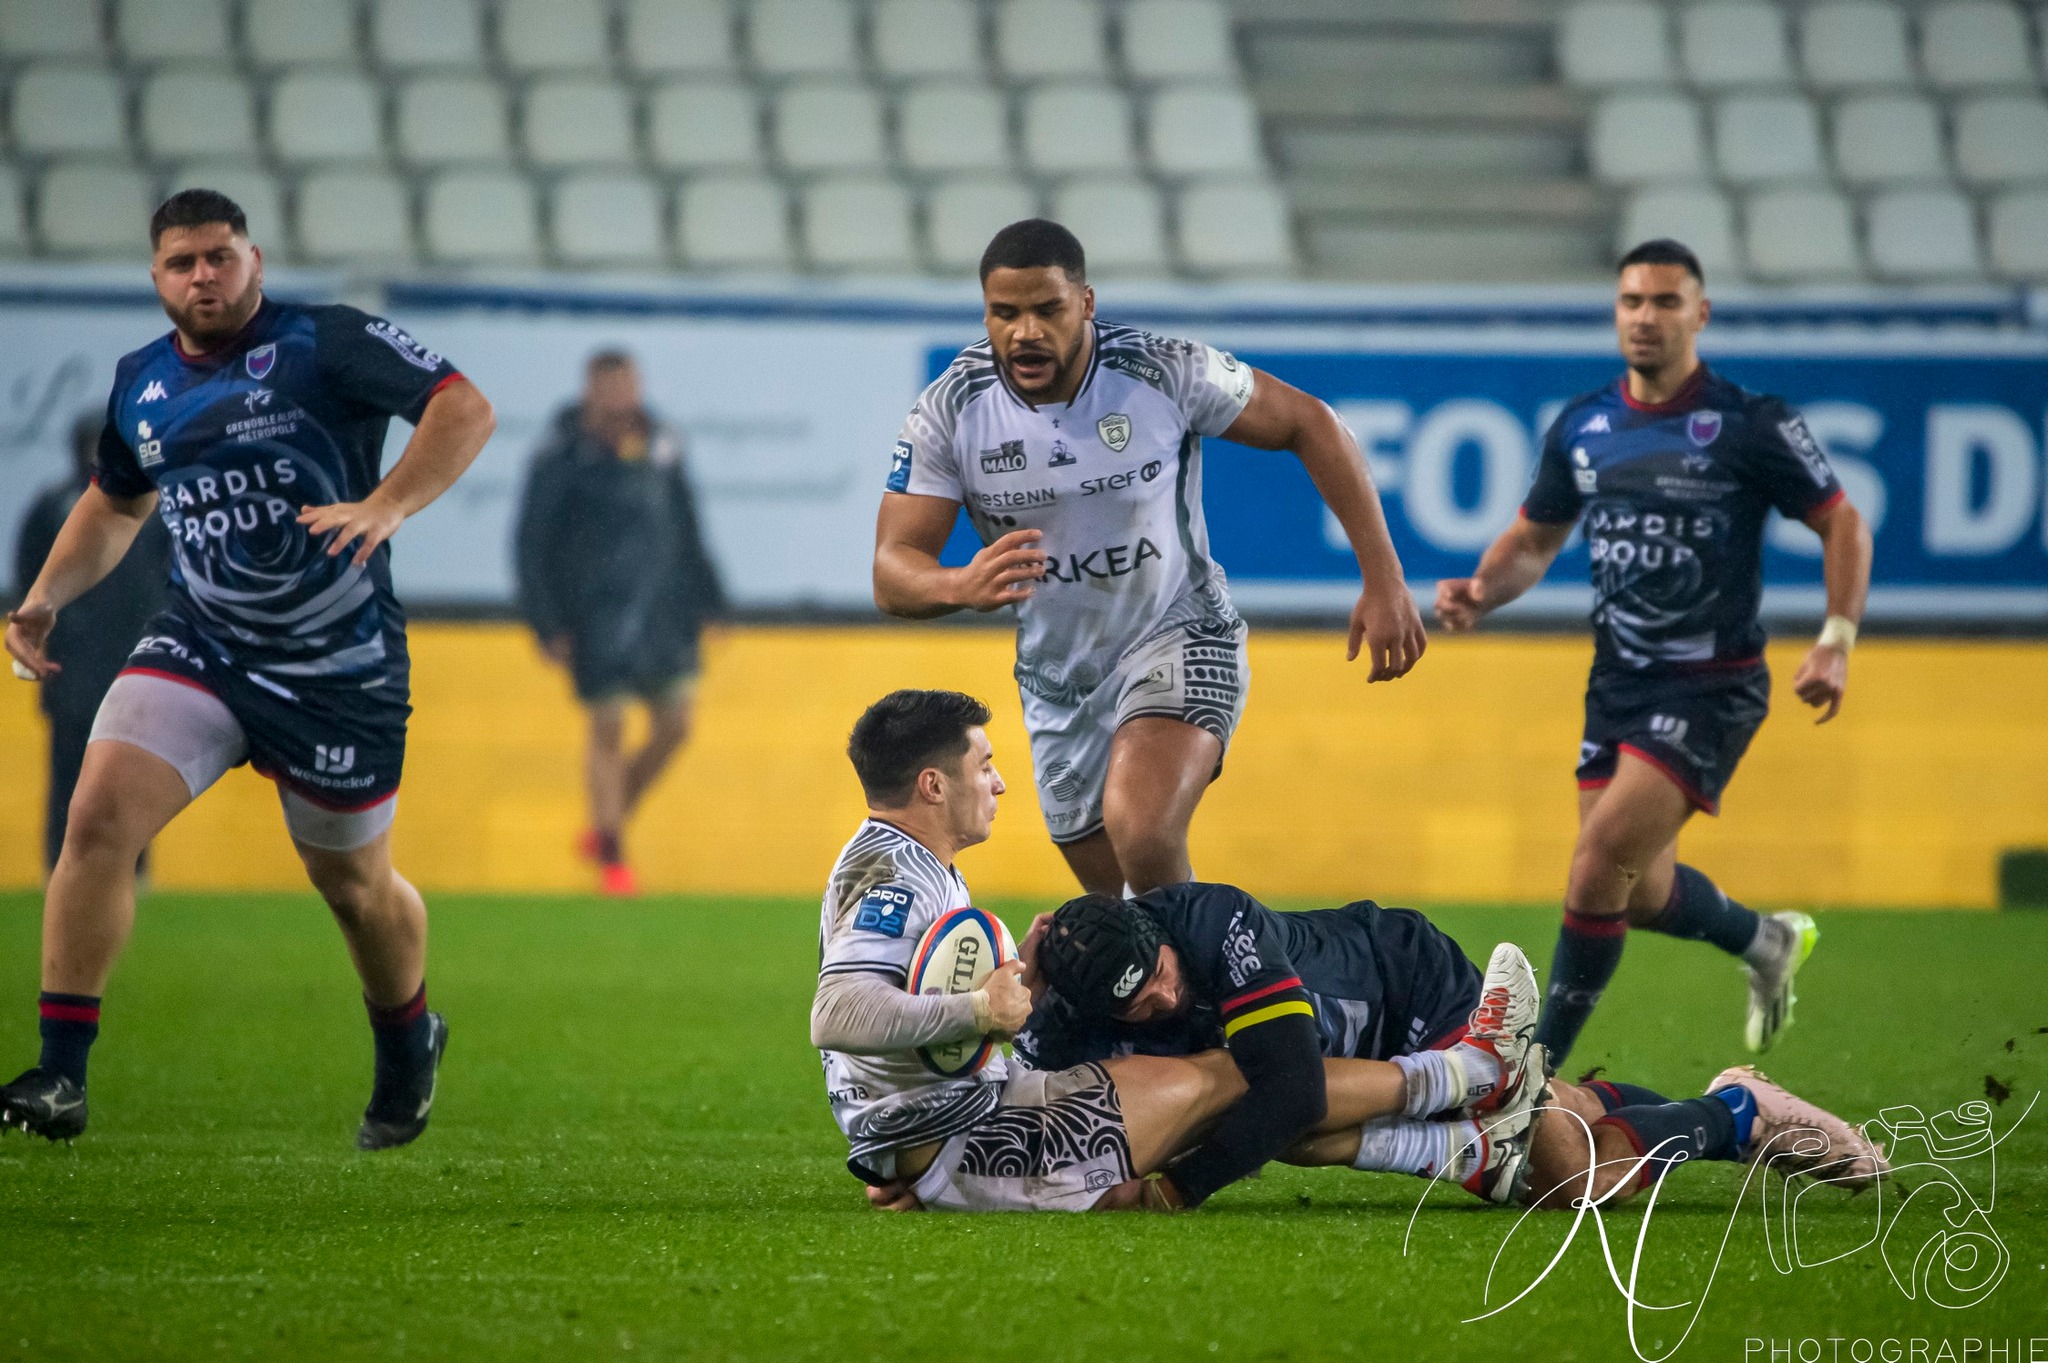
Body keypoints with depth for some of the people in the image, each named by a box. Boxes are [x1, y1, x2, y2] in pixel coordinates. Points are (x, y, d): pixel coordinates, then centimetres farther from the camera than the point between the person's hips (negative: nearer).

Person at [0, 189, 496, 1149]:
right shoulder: (140, 383, 7)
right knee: (99, 813, -19)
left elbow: (465, 409, -20)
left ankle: (407, 1050, 44)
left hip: (340, 666, -4)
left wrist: (385, 506, -34)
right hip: (200, 644, 4)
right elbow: (116, 501, 26)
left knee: (351, 882, 12)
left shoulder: (326, 344, -11)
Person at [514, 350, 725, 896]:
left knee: (674, 727, 6)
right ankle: (611, 857, 8)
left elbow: (687, 530, 16)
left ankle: (605, 829, 25)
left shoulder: (659, 446, 5)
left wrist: (708, 600, 17)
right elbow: (533, 545, -6)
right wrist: (548, 626, -9)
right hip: (598, 617, -6)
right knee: (608, 729, -4)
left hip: (663, 610, 6)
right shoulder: (562, 457, -10)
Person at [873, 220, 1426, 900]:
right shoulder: (949, 413, -15)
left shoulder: (1166, 373, -21)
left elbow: (1310, 425, -7)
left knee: (1142, 835, -31)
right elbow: (891, 574, -17)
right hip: (1057, 682, 4)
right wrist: (963, 585, -42)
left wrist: (1383, 581, -10)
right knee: (1118, 897, 16)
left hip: (1179, 637, -4)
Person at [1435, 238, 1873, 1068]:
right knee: (1638, 892, 11)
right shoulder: (1582, 427, 5)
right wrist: (1480, 593, -4)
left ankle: (1537, 1069, -9)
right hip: (1617, 684, 6)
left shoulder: (1751, 425, -11)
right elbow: (1534, 539, 16)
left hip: (1711, 688, -6)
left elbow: (1842, 525, -4)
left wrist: (1836, 642, -16)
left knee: (1603, 854, -19)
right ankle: (1767, 943, 43)